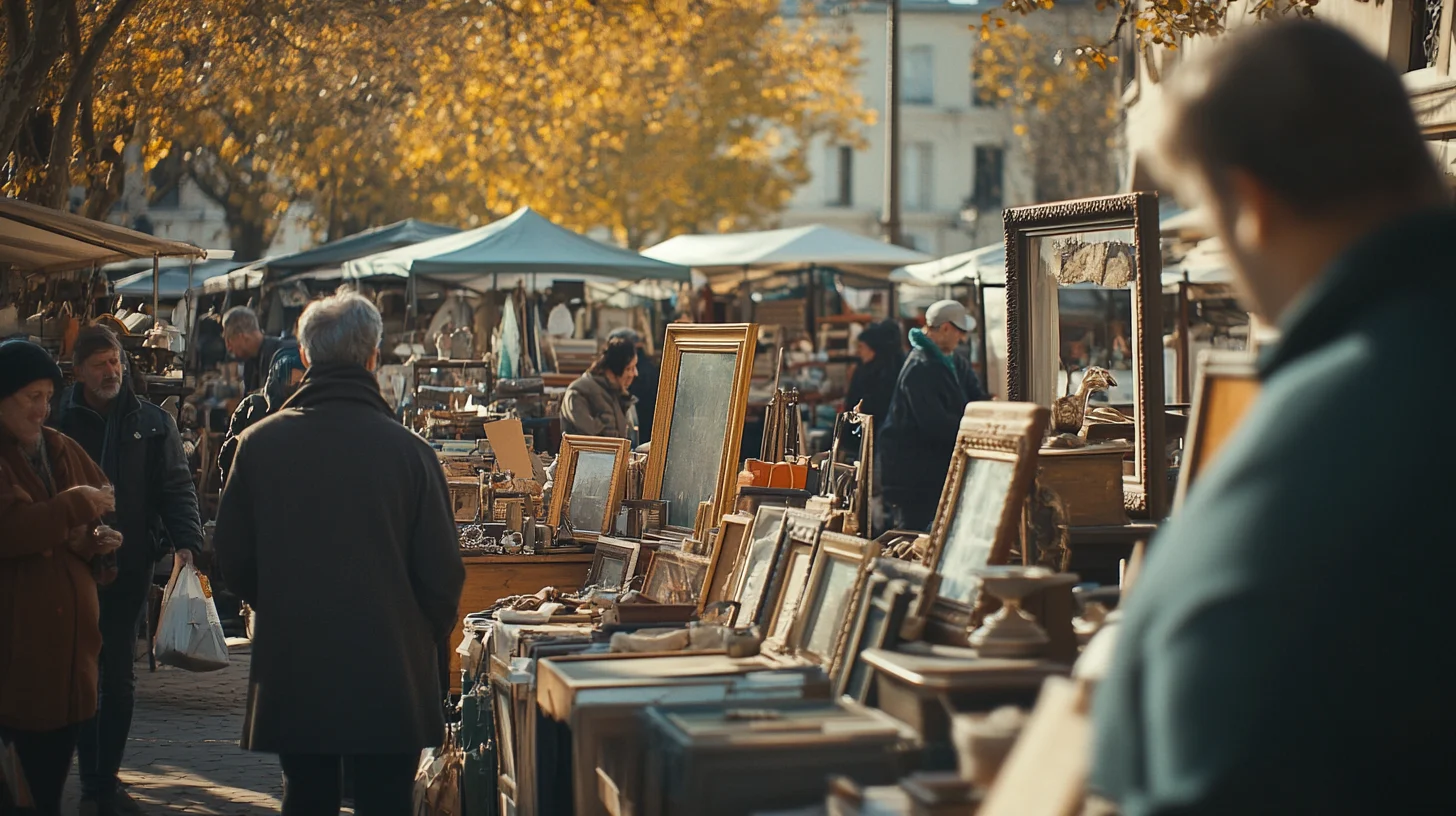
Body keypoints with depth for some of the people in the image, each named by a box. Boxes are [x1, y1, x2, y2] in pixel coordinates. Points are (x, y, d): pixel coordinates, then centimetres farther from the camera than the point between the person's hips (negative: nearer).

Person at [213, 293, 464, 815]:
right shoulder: (406, 450, -12)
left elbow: (233, 558, 4)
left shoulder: (259, 444, -5)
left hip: (291, 673, 2)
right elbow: (441, 572, -8)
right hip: (389, 673, -2)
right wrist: (432, 641, 11)